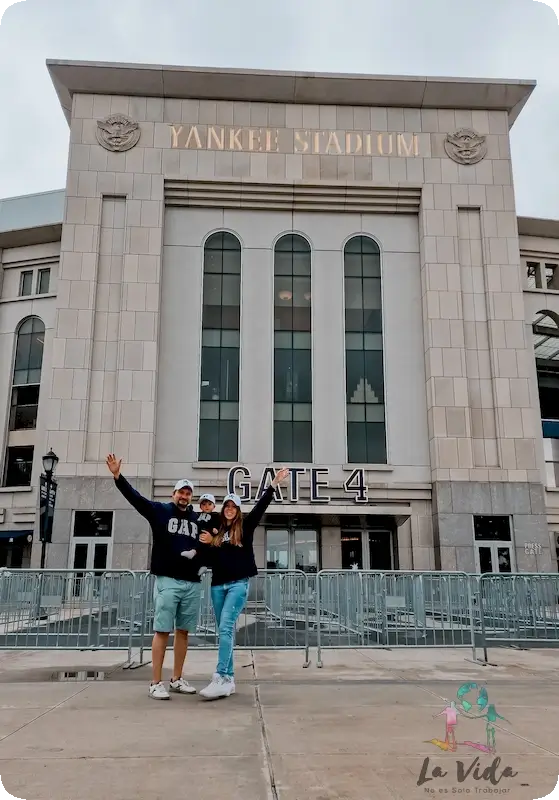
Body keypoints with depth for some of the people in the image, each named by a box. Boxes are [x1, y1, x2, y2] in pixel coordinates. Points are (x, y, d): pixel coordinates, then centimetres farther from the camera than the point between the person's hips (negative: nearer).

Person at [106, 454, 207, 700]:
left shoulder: (198, 519, 13)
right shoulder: (160, 511, 2)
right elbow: (135, 497, -8)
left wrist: (200, 553, -5)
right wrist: (118, 476, -20)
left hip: (192, 583, 4)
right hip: (168, 581, -4)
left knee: (183, 631, 10)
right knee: (162, 631, -4)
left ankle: (177, 680, 20)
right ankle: (156, 683, 3)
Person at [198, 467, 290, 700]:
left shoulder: (245, 527, 6)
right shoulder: (216, 532, 15)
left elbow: (261, 506, -4)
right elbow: (210, 561, 14)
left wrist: (274, 483, -10)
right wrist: (208, 544, -5)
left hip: (238, 583, -5)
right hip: (217, 585, 5)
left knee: (226, 627, -17)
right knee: (225, 631, 6)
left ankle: (220, 679, -21)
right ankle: (229, 679, 11)